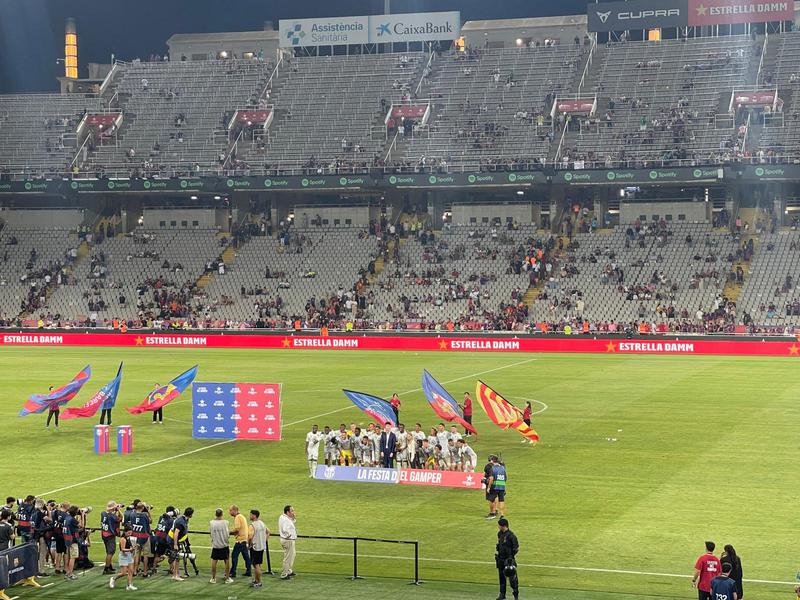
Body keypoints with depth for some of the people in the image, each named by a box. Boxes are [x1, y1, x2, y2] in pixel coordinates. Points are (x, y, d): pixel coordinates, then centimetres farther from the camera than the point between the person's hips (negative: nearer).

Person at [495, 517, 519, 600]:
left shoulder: (510, 535, -18)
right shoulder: (500, 534, 6)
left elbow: (516, 547, -13)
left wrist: (511, 556, -13)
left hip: (508, 559, -7)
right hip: (501, 559, 8)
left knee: (512, 577, -2)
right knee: (501, 577, 12)